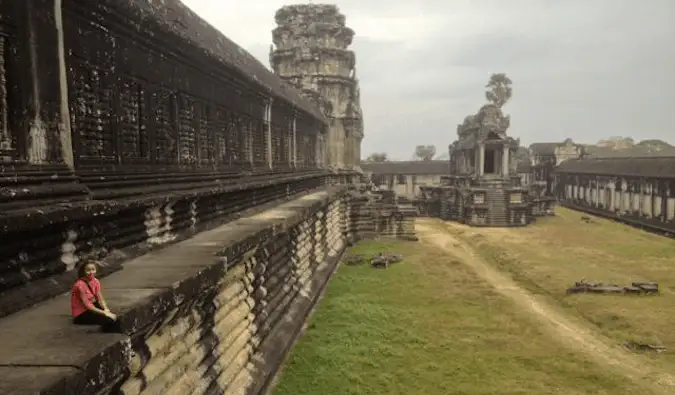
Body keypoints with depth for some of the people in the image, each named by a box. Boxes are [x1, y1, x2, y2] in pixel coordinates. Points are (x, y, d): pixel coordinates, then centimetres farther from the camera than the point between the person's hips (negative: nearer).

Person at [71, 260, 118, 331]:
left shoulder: (96, 281, -2)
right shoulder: (80, 285, -23)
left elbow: (100, 299, -5)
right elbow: (87, 305, -24)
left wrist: (106, 309, -24)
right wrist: (104, 313, -26)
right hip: (81, 314, -7)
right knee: (109, 320, -23)